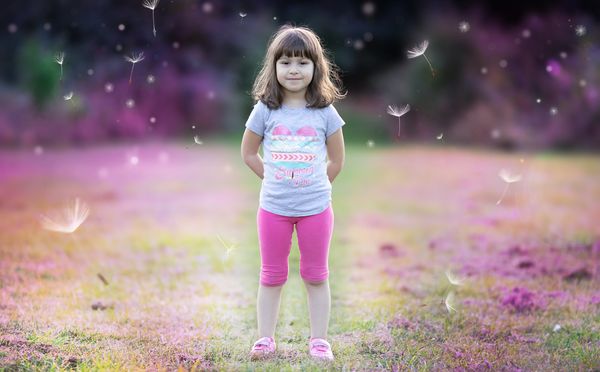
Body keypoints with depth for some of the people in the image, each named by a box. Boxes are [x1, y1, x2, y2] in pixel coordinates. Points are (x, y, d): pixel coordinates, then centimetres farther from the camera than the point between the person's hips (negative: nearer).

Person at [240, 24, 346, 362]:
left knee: (316, 276, 8)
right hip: (273, 207, 1)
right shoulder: (265, 110, -3)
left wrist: (314, 185, 5)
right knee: (272, 276, 10)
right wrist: (275, 179, 3)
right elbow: (248, 153, 7)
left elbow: (337, 160, 5)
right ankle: (266, 339, 19)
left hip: (316, 208, 0)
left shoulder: (325, 112, -4)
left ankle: (319, 340, 16)